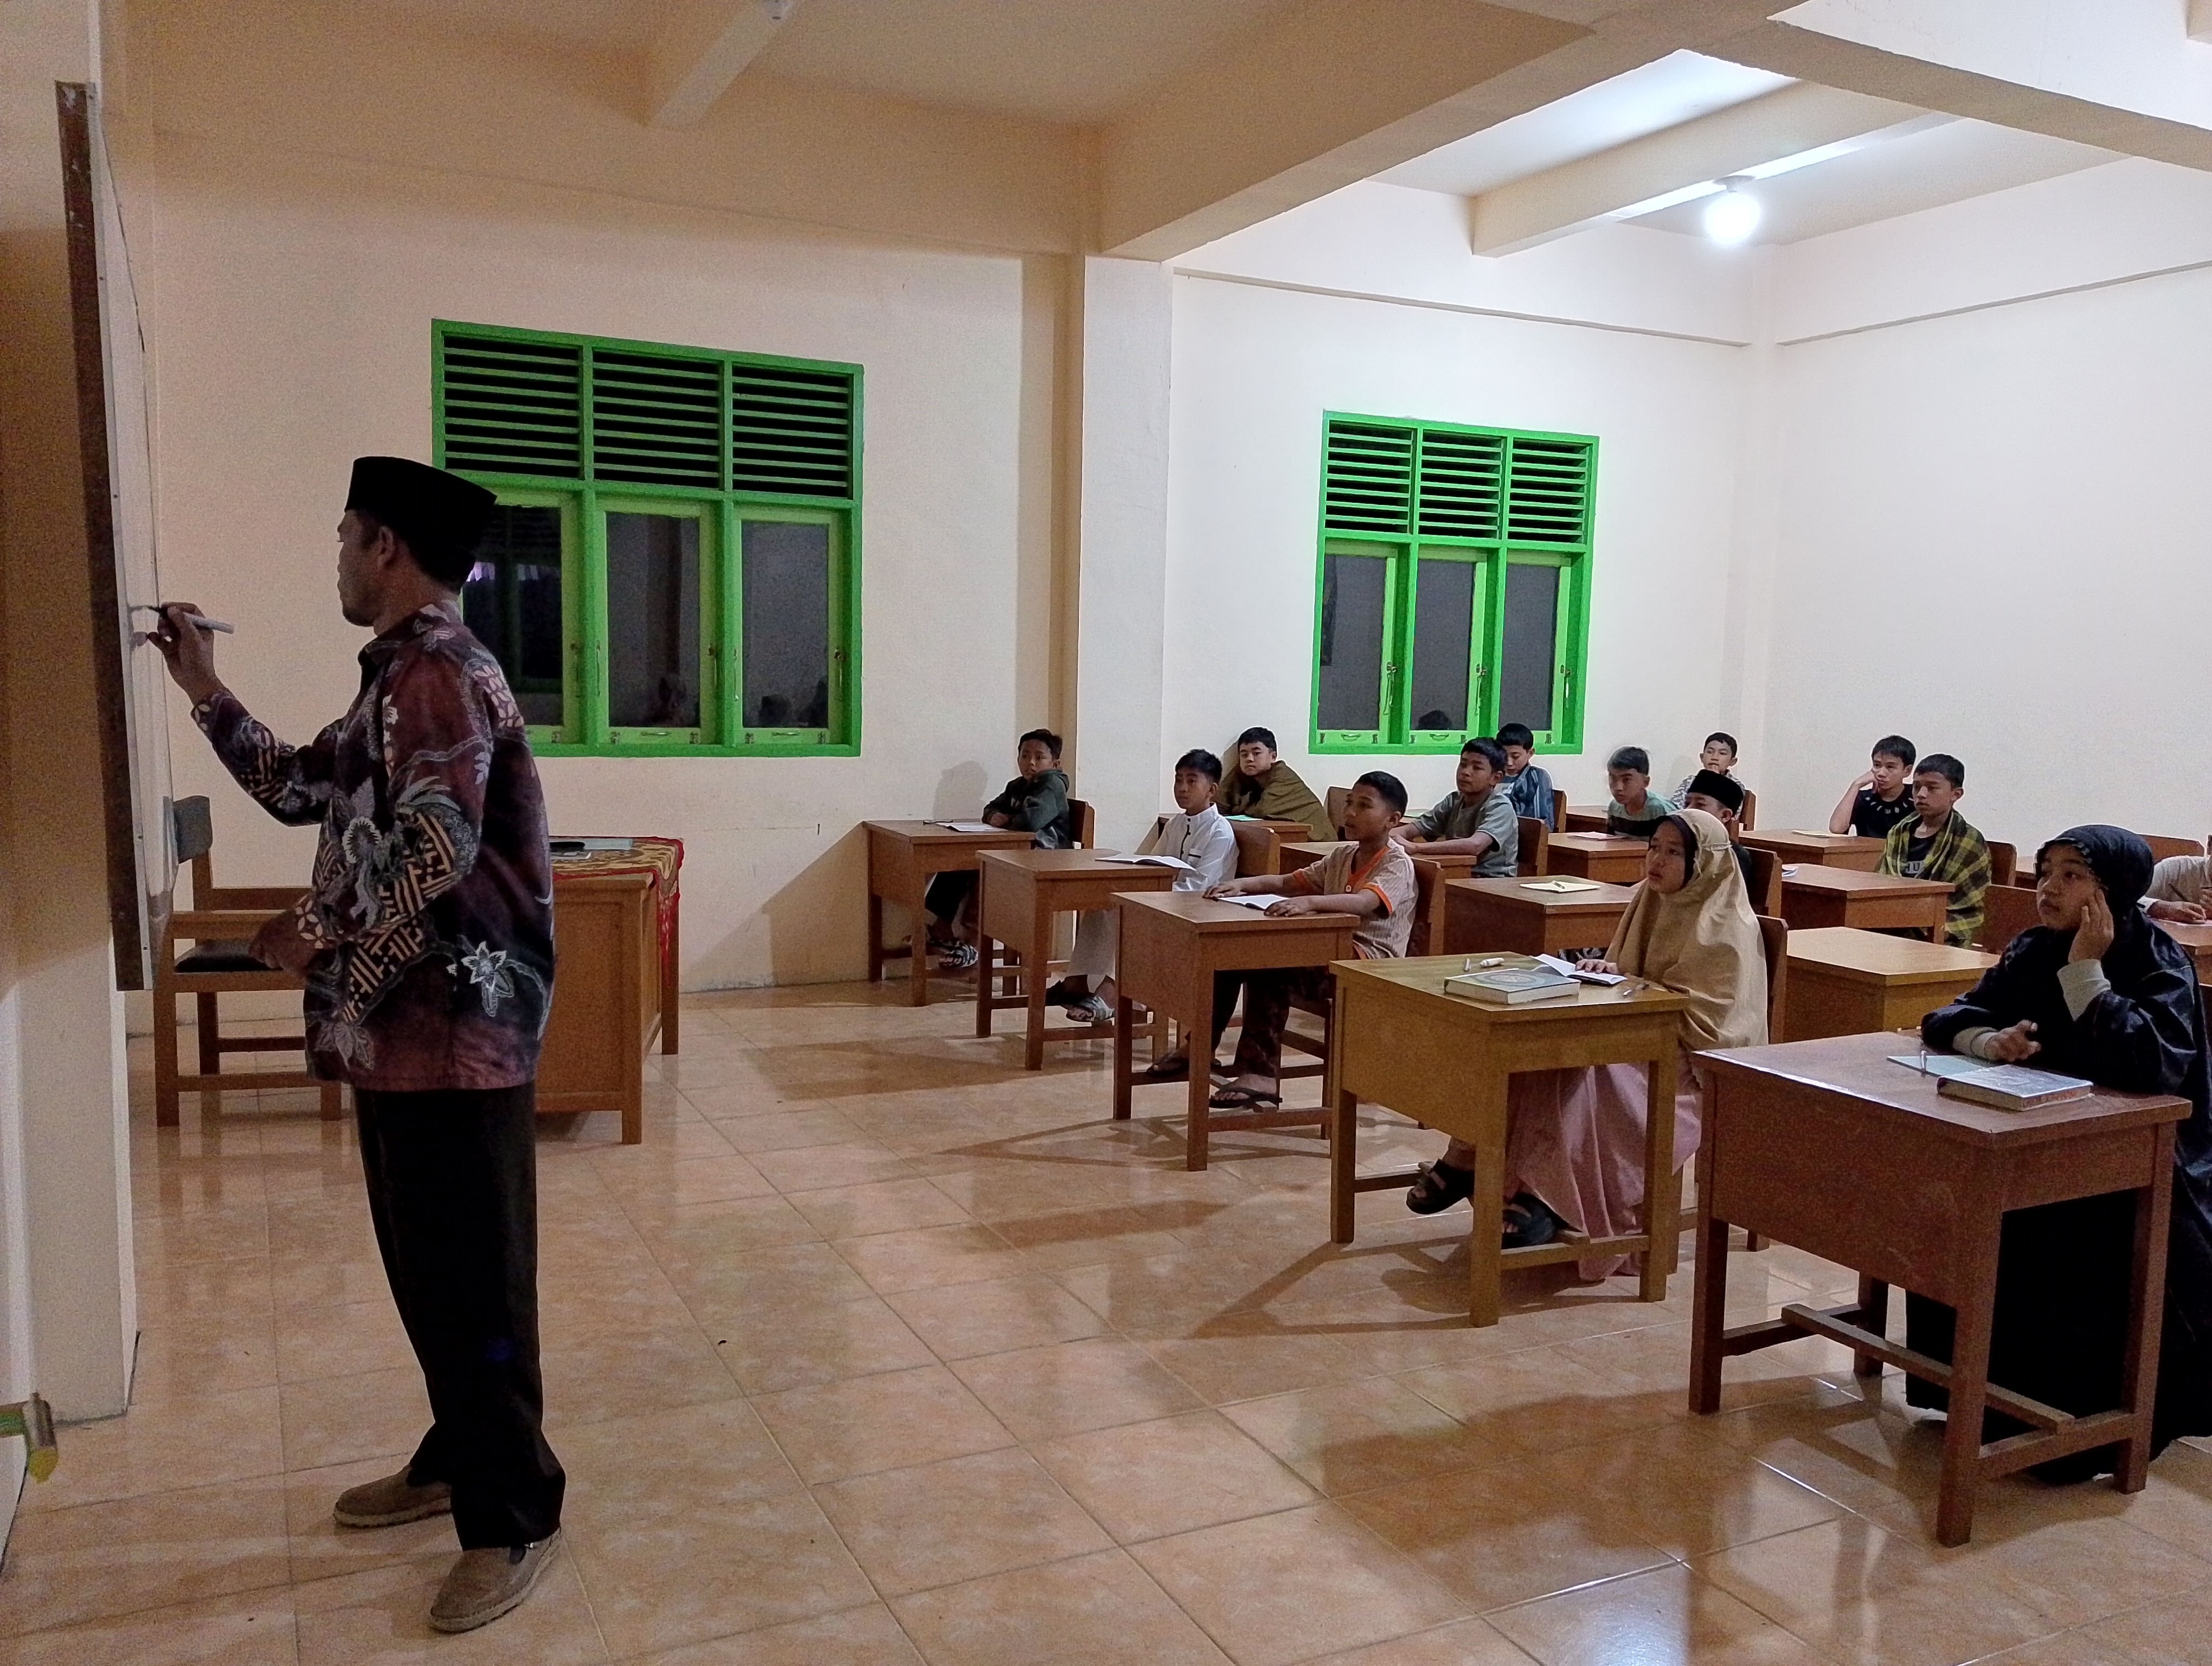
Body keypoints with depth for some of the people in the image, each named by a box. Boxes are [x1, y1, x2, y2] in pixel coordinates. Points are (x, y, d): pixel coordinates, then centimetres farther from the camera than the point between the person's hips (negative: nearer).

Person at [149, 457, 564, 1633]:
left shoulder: (437, 673, -16)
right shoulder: (400, 679, 17)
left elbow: (440, 851, -26)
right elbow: (299, 789, 28)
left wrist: (326, 939, -12)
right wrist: (203, 688, 24)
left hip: (456, 1032, -10)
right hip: (405, 1030, 10)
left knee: (470, 1280, -2)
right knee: (424, 1268, 19)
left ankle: (515, 1517, 11)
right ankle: (455, 1459, 35)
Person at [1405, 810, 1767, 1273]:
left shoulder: (1727, 928, -11)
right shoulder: (1650, 901, 13)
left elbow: (1700, 1020, -18)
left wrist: (1622, 983, -20)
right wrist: (1608, 971, -3)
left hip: (1694, 1065, -7)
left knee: (1587, 1070, -35)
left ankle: (1545, 1199, -34)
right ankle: (1466, 1162, -20)